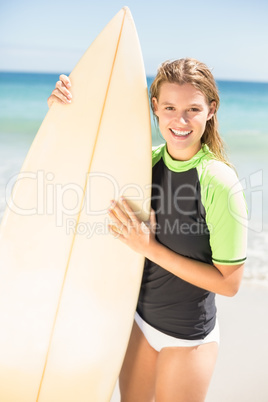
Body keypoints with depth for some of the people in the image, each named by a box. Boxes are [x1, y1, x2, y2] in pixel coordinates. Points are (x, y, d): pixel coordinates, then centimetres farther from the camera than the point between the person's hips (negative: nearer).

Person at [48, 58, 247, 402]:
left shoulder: (220, 183, -25)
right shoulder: (147, 160, -7)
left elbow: (229, 283, -20)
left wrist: (151, 248, -24)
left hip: (187, 335, -5)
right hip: (140, 317, 6)